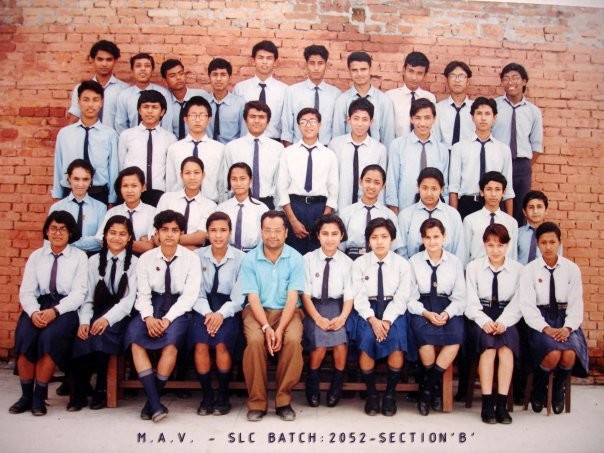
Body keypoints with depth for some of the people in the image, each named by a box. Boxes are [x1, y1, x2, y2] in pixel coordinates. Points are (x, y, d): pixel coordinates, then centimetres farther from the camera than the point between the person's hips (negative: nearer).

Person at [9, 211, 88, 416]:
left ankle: (40, 396, -15)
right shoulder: (36, 256, 13)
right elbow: (26, 291, 6)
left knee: (50, 337, -31)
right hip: (39, 305, 3)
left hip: (67, 308, -3)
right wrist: (33, 312, -15)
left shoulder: (80, 257, 4)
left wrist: (55, 311, -20)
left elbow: (79, 293, -5)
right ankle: (26, 395, -9)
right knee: (24, 336, -26)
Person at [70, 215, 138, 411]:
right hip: (96, 314, 3)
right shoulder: (94, 261, 12)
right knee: (82, 337, -28)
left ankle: (101, 391, -15)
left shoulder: (134, 263, 3)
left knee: (101, 335, -32)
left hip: (120, 316, -2)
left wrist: (107, 319, -24)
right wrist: (84, 321, -14)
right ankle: (79, 393, -15)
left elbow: (128, 299, -8)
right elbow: (87, 297, 4)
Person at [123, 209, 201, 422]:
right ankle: (155, 404, -27)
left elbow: (189, 295, -7)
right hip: (152, 307, 3)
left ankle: (152, 401, -14)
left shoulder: (191, 258, 0)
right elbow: (143, 294, 1)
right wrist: (148, 317, -19)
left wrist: (167, 318, -19)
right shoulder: (146, 258, 7)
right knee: (134, 338, -27)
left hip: (179, 309, -2)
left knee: (171, 340, -32)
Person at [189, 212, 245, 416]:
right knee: (200, 343, -27)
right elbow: (196, 292, 2)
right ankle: (206, 395, -8)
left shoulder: (240, 258, 1)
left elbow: (239, 296, -3)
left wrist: (221, 314, -18)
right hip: (204, 309, 1)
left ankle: (223, 396, -8)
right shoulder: (197, 256, 6)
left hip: (229, 309, -1)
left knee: (222, 343, -29)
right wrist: (207, 313, -16)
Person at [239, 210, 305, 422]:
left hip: (287, 311, 0)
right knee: (255, 341, -30)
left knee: (293, 340, -30)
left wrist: (280, 329, -22)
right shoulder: (250, 259, -2)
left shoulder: (295, 258, -4)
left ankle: (283, 400, -12)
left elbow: (292, 297, -9)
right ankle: (257, 402, -13)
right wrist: (266, 327, -21)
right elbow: (253, 298, -6)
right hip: (257, 311, 0)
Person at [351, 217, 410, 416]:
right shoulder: (359, 264, 4)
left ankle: (390, 393, -9)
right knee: (366, 339, -30)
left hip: (393, 310, 0)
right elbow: (359, 297, -3)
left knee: (397, 339, -30)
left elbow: (401, 298, -4)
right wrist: (372, 319, -20)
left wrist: (387, 320, -20)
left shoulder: (402, 264, 4)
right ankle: (371, 393, -10)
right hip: (367, 311, 0)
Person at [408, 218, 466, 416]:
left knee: (456, 334, -31)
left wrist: (447, 314, -14)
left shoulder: (455, 262, 9)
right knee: (423, 331, -34)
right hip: (422, 308, -1)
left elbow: (459, 298, 5)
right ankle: (435, 385, -9)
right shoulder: (414, 261, 6)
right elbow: (411, 298, 2)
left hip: (448, 308, 1)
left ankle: (427, 386, -14)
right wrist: (426, 313, -16)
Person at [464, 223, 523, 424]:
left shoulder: (517, 269, 6)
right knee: (488, 346, -30)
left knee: (506, 347, -29)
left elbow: (517, 303, 0)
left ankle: (502, 403, -25)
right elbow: (471, 302, 0)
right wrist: (485, 321, -17)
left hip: (506, 319, 1)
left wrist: (503, 322, -17)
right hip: (480, 318, -1)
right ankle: (487, 404, -26)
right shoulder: (473, 267, 6)